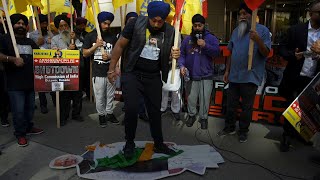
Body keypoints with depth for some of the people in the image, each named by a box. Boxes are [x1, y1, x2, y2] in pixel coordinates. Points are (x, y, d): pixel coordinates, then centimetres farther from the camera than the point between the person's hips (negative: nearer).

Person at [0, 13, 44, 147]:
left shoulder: (30, 42, 18)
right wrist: (12, 59, -24)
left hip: (30, 81, 6)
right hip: (15, 83, -5)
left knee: (30, 107, 14)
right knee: (18, 110, -2)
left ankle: (29, 127, 32)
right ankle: (20, 133, 13)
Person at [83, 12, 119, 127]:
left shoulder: (113, 37, 7)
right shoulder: (90, 36, 3)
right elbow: (85, 54, 2)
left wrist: (110, 56, -11)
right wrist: (95, 46, -11)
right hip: (98, 72, -2)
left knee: (110, 95, 12)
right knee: (99, 97, 5)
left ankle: (109, 113, 28)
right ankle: (101, 115, 23)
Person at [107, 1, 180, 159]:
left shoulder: (170, 31, -1)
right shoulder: (136, 23, -9)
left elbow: (168, 54, 13)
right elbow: (120, 45, -2)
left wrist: (174, 55, -12)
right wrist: (112, 69, -1)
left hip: (153, 77, 3)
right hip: (132, 74, -2)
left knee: (155, 111, 10)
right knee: (131, 109, -11)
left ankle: (159, 144, 29)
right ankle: (129, 143, 14)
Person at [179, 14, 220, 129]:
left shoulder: (211, 38, 2)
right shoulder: (187, 39, 9)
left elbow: (217, 52, -9)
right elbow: (182, 54, 6)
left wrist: (205, 45, -21)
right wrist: (182, 65, -11)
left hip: (206, 76, -2)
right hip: (191, 75, 2)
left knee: (205, 99, 4)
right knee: (191, 98, 12)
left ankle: (203, 117, 23)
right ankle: (191, 115, 34)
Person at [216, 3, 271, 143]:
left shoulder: (262, 30, -5)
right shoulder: (236, 30, 11)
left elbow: (266, 53, -11)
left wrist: (258, 40, -28)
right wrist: (227, 70, 12)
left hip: (250, 77, -5)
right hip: (234, 75, 5)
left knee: (247, 106, 6)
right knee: (231, 104, 13)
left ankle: (243, 131, 22)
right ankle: (229, 127, 29)